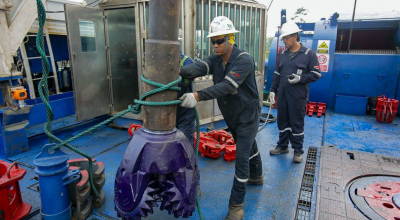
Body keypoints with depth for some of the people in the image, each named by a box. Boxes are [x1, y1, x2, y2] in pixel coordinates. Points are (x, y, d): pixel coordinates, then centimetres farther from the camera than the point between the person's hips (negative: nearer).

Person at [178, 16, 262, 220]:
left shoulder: (244, 60, -24)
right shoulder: (215, 59, -3)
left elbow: (227, 86, -37)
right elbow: (199, 67, -24)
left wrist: (198, 96, -47)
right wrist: (180, 71, -45)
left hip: (247, 115, -7)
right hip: (230, 116, 7)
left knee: (241, 157, -8)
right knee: (248, 146, 26)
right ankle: (256, 176, 51)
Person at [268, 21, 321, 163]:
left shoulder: (308, 54, -4)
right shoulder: (283, 55, 12)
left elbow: (316, 74, -4)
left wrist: (300, 78, -18)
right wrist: (273, 90, 11)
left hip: (298, 96, -5)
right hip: (282, 95, 5)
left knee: (297, 123, 3)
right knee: (282, 121, 13)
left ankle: (298, 151, 16)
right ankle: (282, 146, 29)